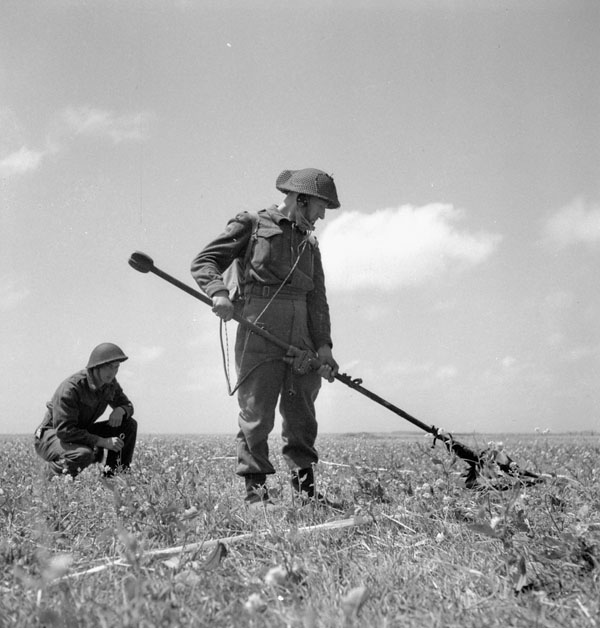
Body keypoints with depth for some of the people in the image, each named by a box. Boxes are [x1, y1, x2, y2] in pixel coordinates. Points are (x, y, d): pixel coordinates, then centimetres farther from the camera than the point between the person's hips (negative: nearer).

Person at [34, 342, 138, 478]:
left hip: (82, 432, 8)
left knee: (130, 424, -6)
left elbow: (127, 405, 12)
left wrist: (120, 410, -16)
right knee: (84, 455, -40)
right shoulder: (70, 388, -29)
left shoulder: (110, 383, -5)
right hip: (52, 435, -7)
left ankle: (113, 474, -1)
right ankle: (56, 468, -7)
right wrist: (103, 441, -34)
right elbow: (64, 431, -33)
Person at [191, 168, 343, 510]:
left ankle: (306, 487, 13)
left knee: (302, 415, 6)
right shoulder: (252, 225, 5)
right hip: (259, 331, -6)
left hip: (300, 337, 6)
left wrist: (323, 344, 3)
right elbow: (204, 261, 0)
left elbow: (317, 299, 16)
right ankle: (256, 488, 4)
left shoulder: (309, 243, 22)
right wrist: (219, 292, -20)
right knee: (257, 412, -4)